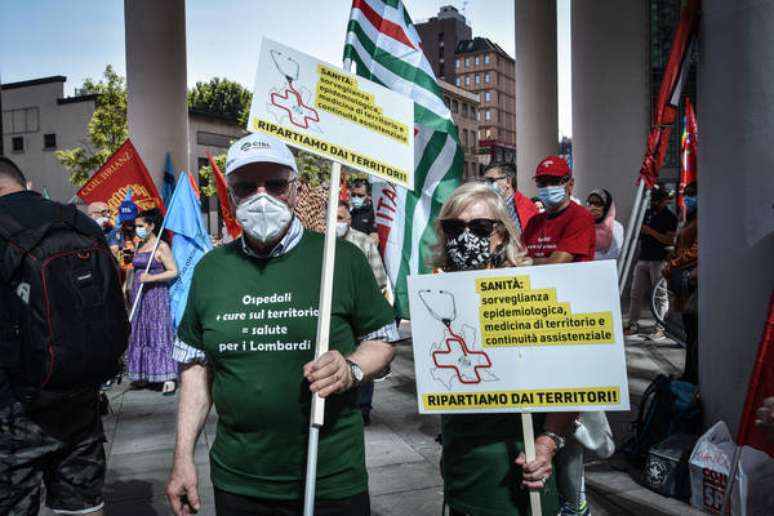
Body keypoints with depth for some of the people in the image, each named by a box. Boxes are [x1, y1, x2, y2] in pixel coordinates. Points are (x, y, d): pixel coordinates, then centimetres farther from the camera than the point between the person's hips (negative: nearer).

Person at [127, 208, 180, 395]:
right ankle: (143, 375, 18)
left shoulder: (161, 247, -8)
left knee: (159, 333, -8)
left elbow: (174, 271, -12)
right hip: (139, 295, 7)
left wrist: (151, 278, -21)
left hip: (156, 294, -7)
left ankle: (168, 378, -7)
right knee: (139, 334, 9)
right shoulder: (139, 247, 13)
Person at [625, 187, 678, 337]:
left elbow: (670, 240, -14)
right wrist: (640, 232, 5)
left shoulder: (670, 217, -3)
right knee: (635, 294, 5)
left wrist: (651, 232, -16)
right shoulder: (647, 213, 16)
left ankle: (661, 329, -1)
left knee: (660, 296, -4)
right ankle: (632, 325, 11)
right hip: (642, 259, 7)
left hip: (659, 261, -6)